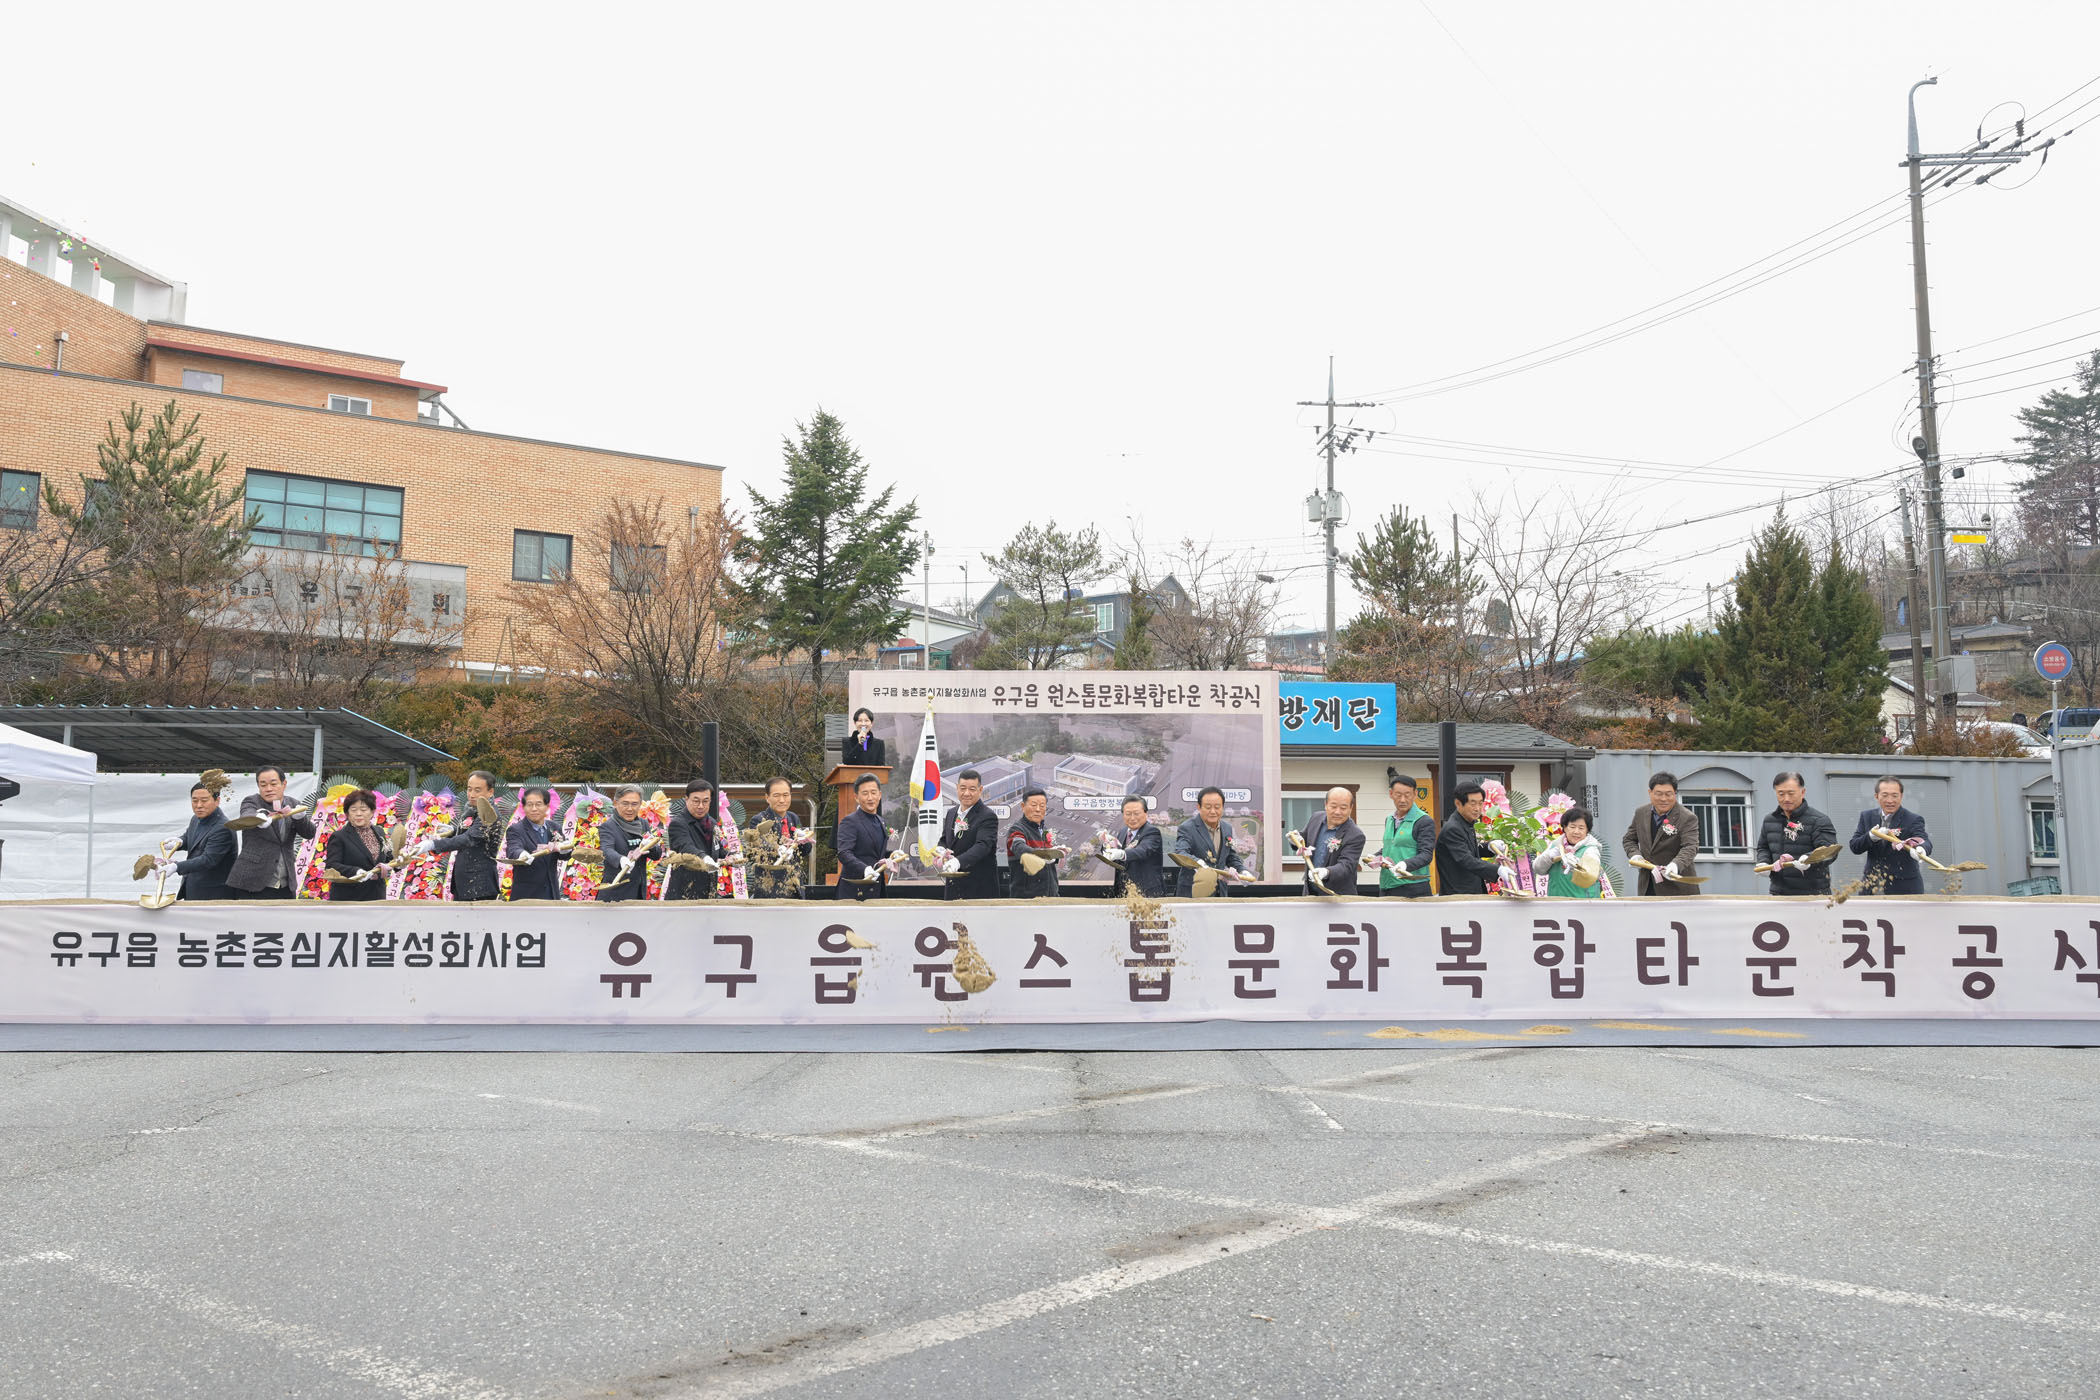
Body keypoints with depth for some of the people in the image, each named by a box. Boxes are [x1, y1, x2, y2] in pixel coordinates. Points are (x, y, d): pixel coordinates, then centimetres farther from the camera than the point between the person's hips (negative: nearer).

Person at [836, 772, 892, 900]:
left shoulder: (880, 822, 16)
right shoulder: (850, 822, -10)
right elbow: (844, 853, -22)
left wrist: (891, 856, 7)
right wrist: (865, 869, -37)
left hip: (877, 890, 8)